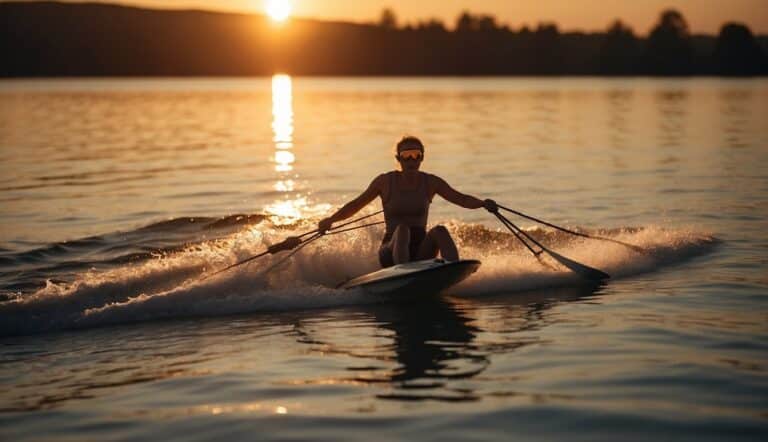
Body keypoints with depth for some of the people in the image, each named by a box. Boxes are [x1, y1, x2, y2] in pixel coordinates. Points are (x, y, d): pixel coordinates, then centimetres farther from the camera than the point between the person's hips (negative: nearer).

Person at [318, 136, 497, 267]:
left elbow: (461, 199, 1)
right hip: (392, 251, -2)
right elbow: (356, 205, 8)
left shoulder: (431, 182, 5)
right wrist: (331, 219, -4)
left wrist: (483, 203, -17)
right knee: (402, 229, -33)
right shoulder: (385, 181, 1)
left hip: (420, 251, 2)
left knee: (439, 230, -28)